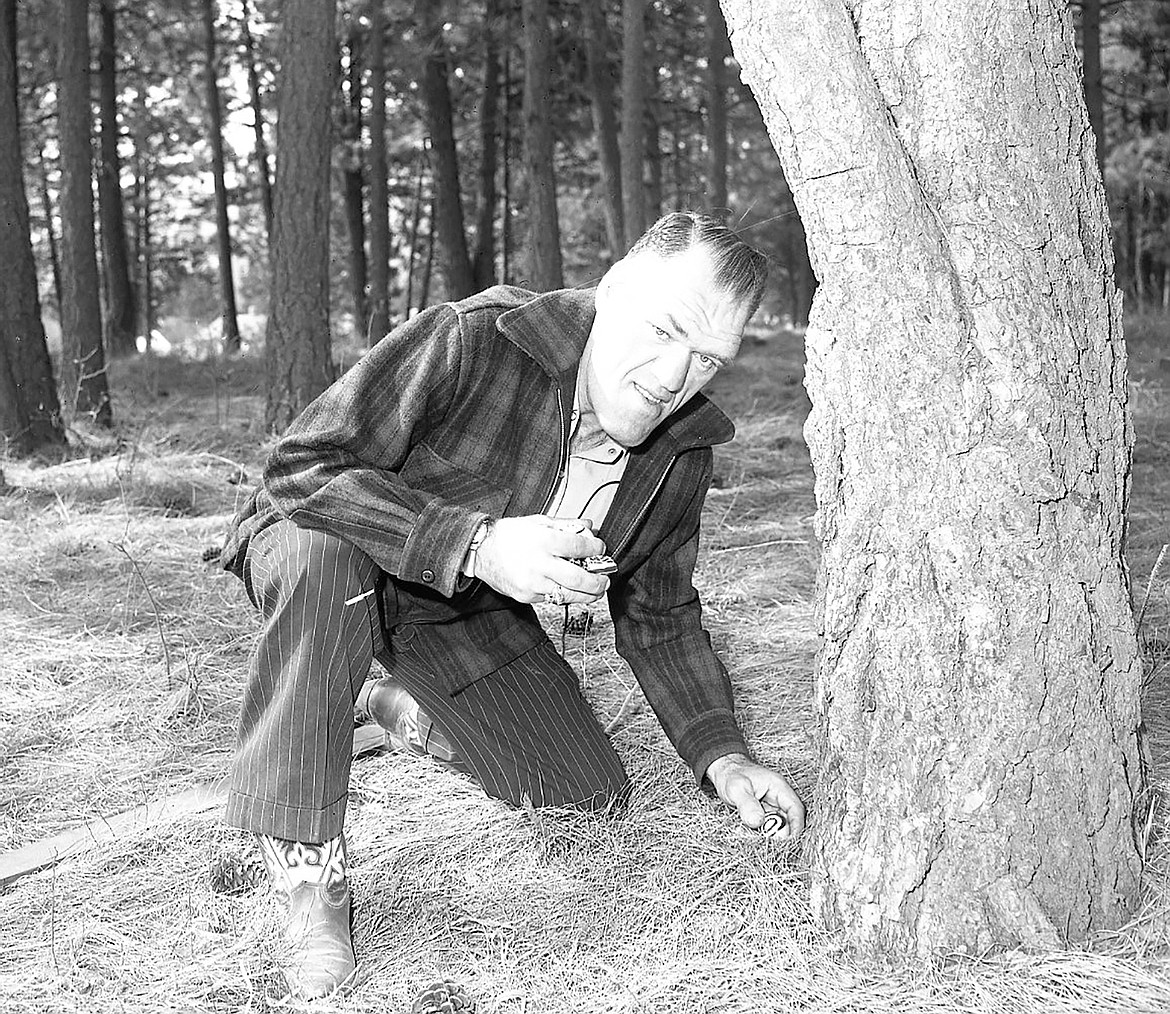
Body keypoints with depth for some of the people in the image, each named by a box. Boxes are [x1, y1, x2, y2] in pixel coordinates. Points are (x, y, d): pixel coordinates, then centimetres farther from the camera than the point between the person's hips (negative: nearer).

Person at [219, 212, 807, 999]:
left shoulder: (683, 454, -11)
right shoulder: (472, 342, -33)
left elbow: (658, 616, 3)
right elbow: (302, 467, -35)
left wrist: (722, 755, -10)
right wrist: (476, 545, -45)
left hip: (468, 611, 6)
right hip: (316, 549, -5)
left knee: (591, 795, 0)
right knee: (324, 553, -42)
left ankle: (410, 711, 29)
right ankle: (307, 869, -28)